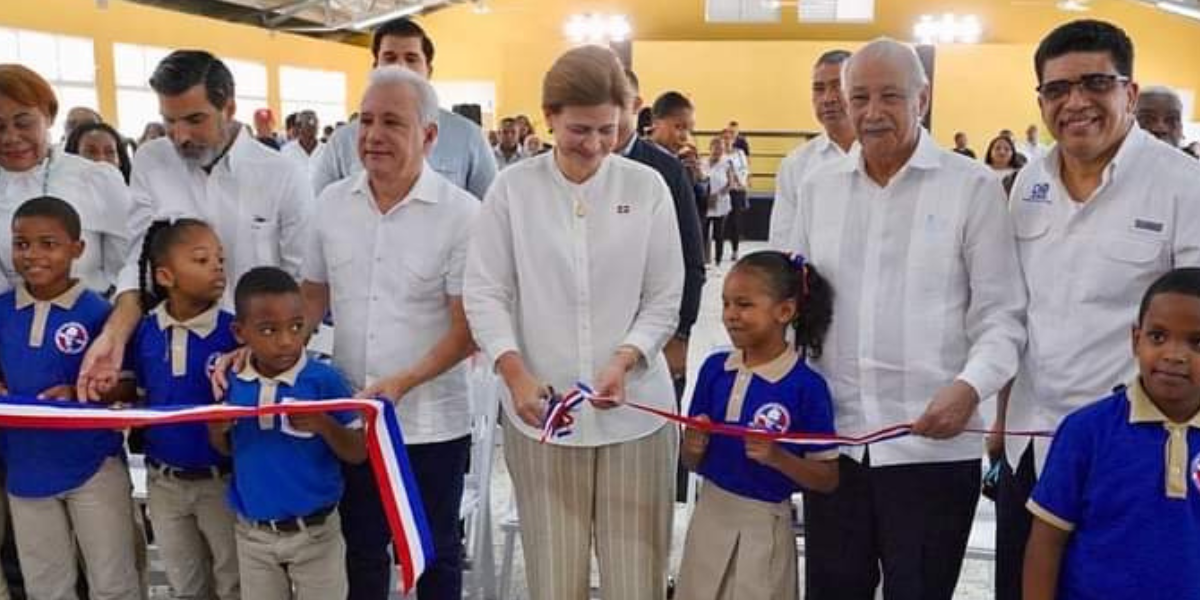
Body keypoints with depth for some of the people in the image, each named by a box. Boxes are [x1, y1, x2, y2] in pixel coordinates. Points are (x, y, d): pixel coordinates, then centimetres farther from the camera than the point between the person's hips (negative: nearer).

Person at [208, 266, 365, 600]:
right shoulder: (231, 382, -6)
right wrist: (216, 428, -13)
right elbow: (225, 449, 9)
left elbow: (358, 454, -13)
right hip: (253, 532, 3)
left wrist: (324, 425, -30)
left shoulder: (324, 381, -17)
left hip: (314, 532, -3)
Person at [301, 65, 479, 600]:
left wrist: (404, 382, -24)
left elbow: (469, 326, -13)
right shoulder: (332, 203, 1)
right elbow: (313, 296, 10)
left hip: (431, 421, -3)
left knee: (434, 552, 15)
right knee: (360, 548, 19)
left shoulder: (460, 213, -12)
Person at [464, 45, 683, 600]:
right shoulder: (513, 187, 0)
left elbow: (664, 299, 3)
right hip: (540, 409, 0)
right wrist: (516, 374, -14)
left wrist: (623, 361, -14)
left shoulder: (647, 186, 1)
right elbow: (483, 292, 0)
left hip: (633, 409, 1)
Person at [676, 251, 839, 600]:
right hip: (709, 518, 4)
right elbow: (692, 463, 7)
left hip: (764, 528, -4)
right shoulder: (714, 369, -1)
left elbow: (827, 479, -8)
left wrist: (776, 457, -23)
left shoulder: (807, 386, -13)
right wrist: (693, 446, -15)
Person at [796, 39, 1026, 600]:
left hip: (932, 445, -3)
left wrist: (970, 386, -21)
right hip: (831, 438, 4)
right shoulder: (817, 186, 9)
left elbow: (1001, 315, -4)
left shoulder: (974, 186, -3)